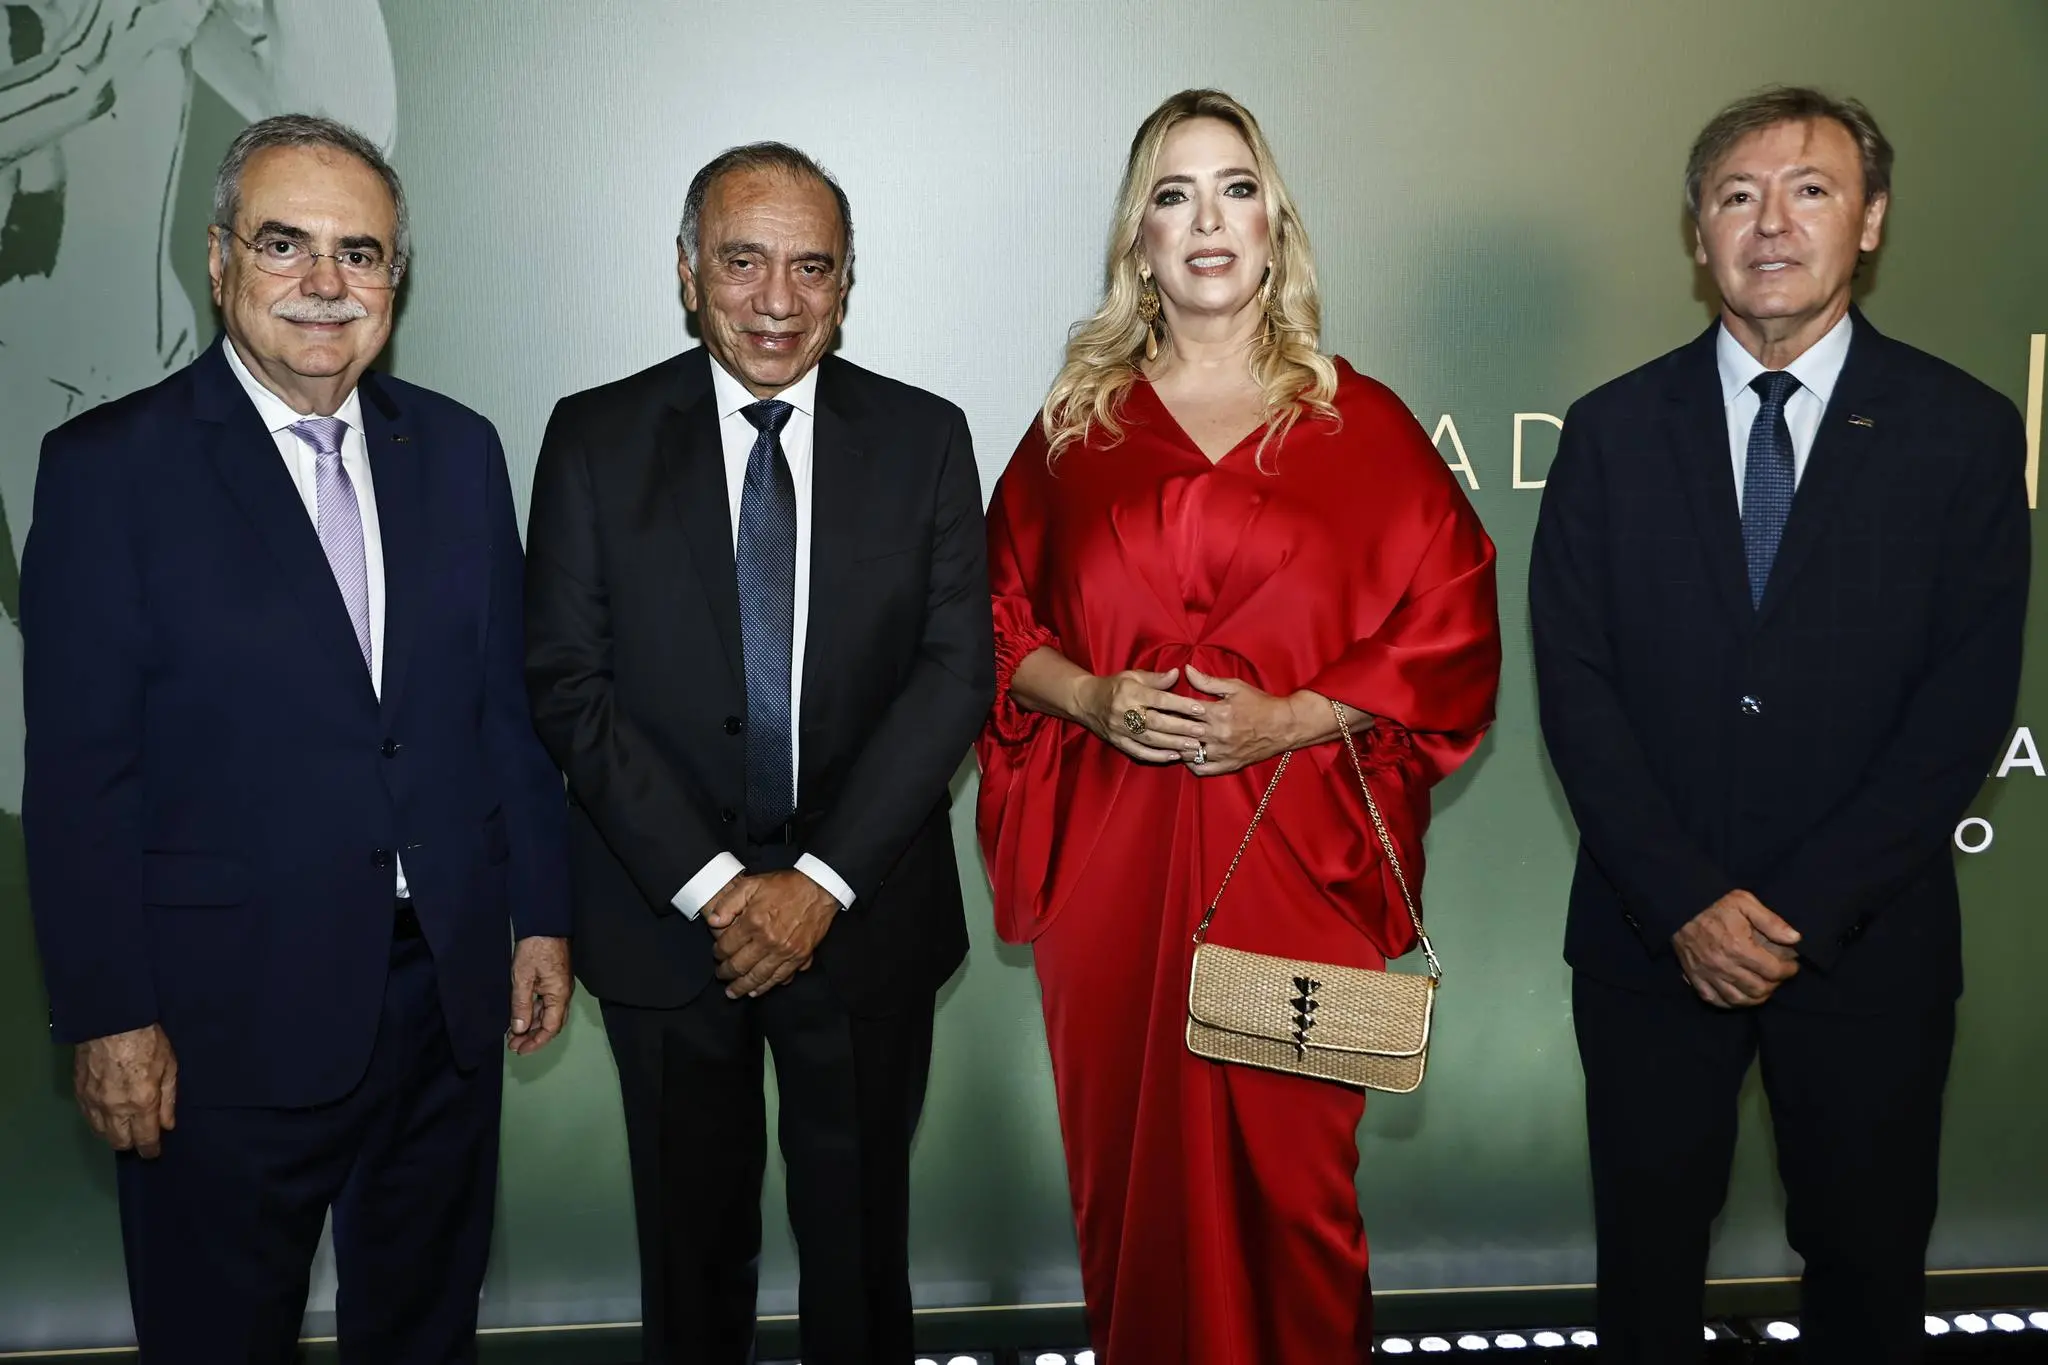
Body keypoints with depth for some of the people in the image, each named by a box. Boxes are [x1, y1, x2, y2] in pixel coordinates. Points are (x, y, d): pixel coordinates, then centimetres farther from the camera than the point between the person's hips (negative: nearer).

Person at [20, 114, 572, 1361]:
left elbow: (510, 702, 8)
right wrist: (110, 1018, -11)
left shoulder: (458, 450, 5)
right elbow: (81, 775, -10)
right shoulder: (109, 465, -8)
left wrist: (544, 916, 6)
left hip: (450, 985, 4)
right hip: (227, 1015, -3)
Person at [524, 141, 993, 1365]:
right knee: (694, 1240, 17)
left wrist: (823, 880, -15)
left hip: (867, 919, 0)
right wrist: (709, 883, -14)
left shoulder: (925, 438, -1)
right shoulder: (596, 438, -2)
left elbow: (958, 671, -6)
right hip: (666, 918, 0)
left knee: (861, 1237, 15)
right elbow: (568, 684, -6)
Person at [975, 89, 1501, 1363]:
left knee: (1287, 1168, 3)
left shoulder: (1362, 424, 5)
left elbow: (1453, 634, 1)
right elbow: (998, 622, 11)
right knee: (1130, 1168, 8)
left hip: (1294, 854, -1)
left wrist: (1292, 716, -11)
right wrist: (1093, 698, -8)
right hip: (1111, 861, 2)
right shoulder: (1078, 422, 9)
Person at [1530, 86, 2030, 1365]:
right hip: (1651, 932, 1)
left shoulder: (1966, 432, -2)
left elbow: (1967, 701, -8)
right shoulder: (1615, 431, 1)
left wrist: (1805, 909, -14)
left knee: (1869, 1255, 15)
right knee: (1648, 1248, 15)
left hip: (1868, 938, 0)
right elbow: (1575, 681, -5)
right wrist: (1687, 901, -13)